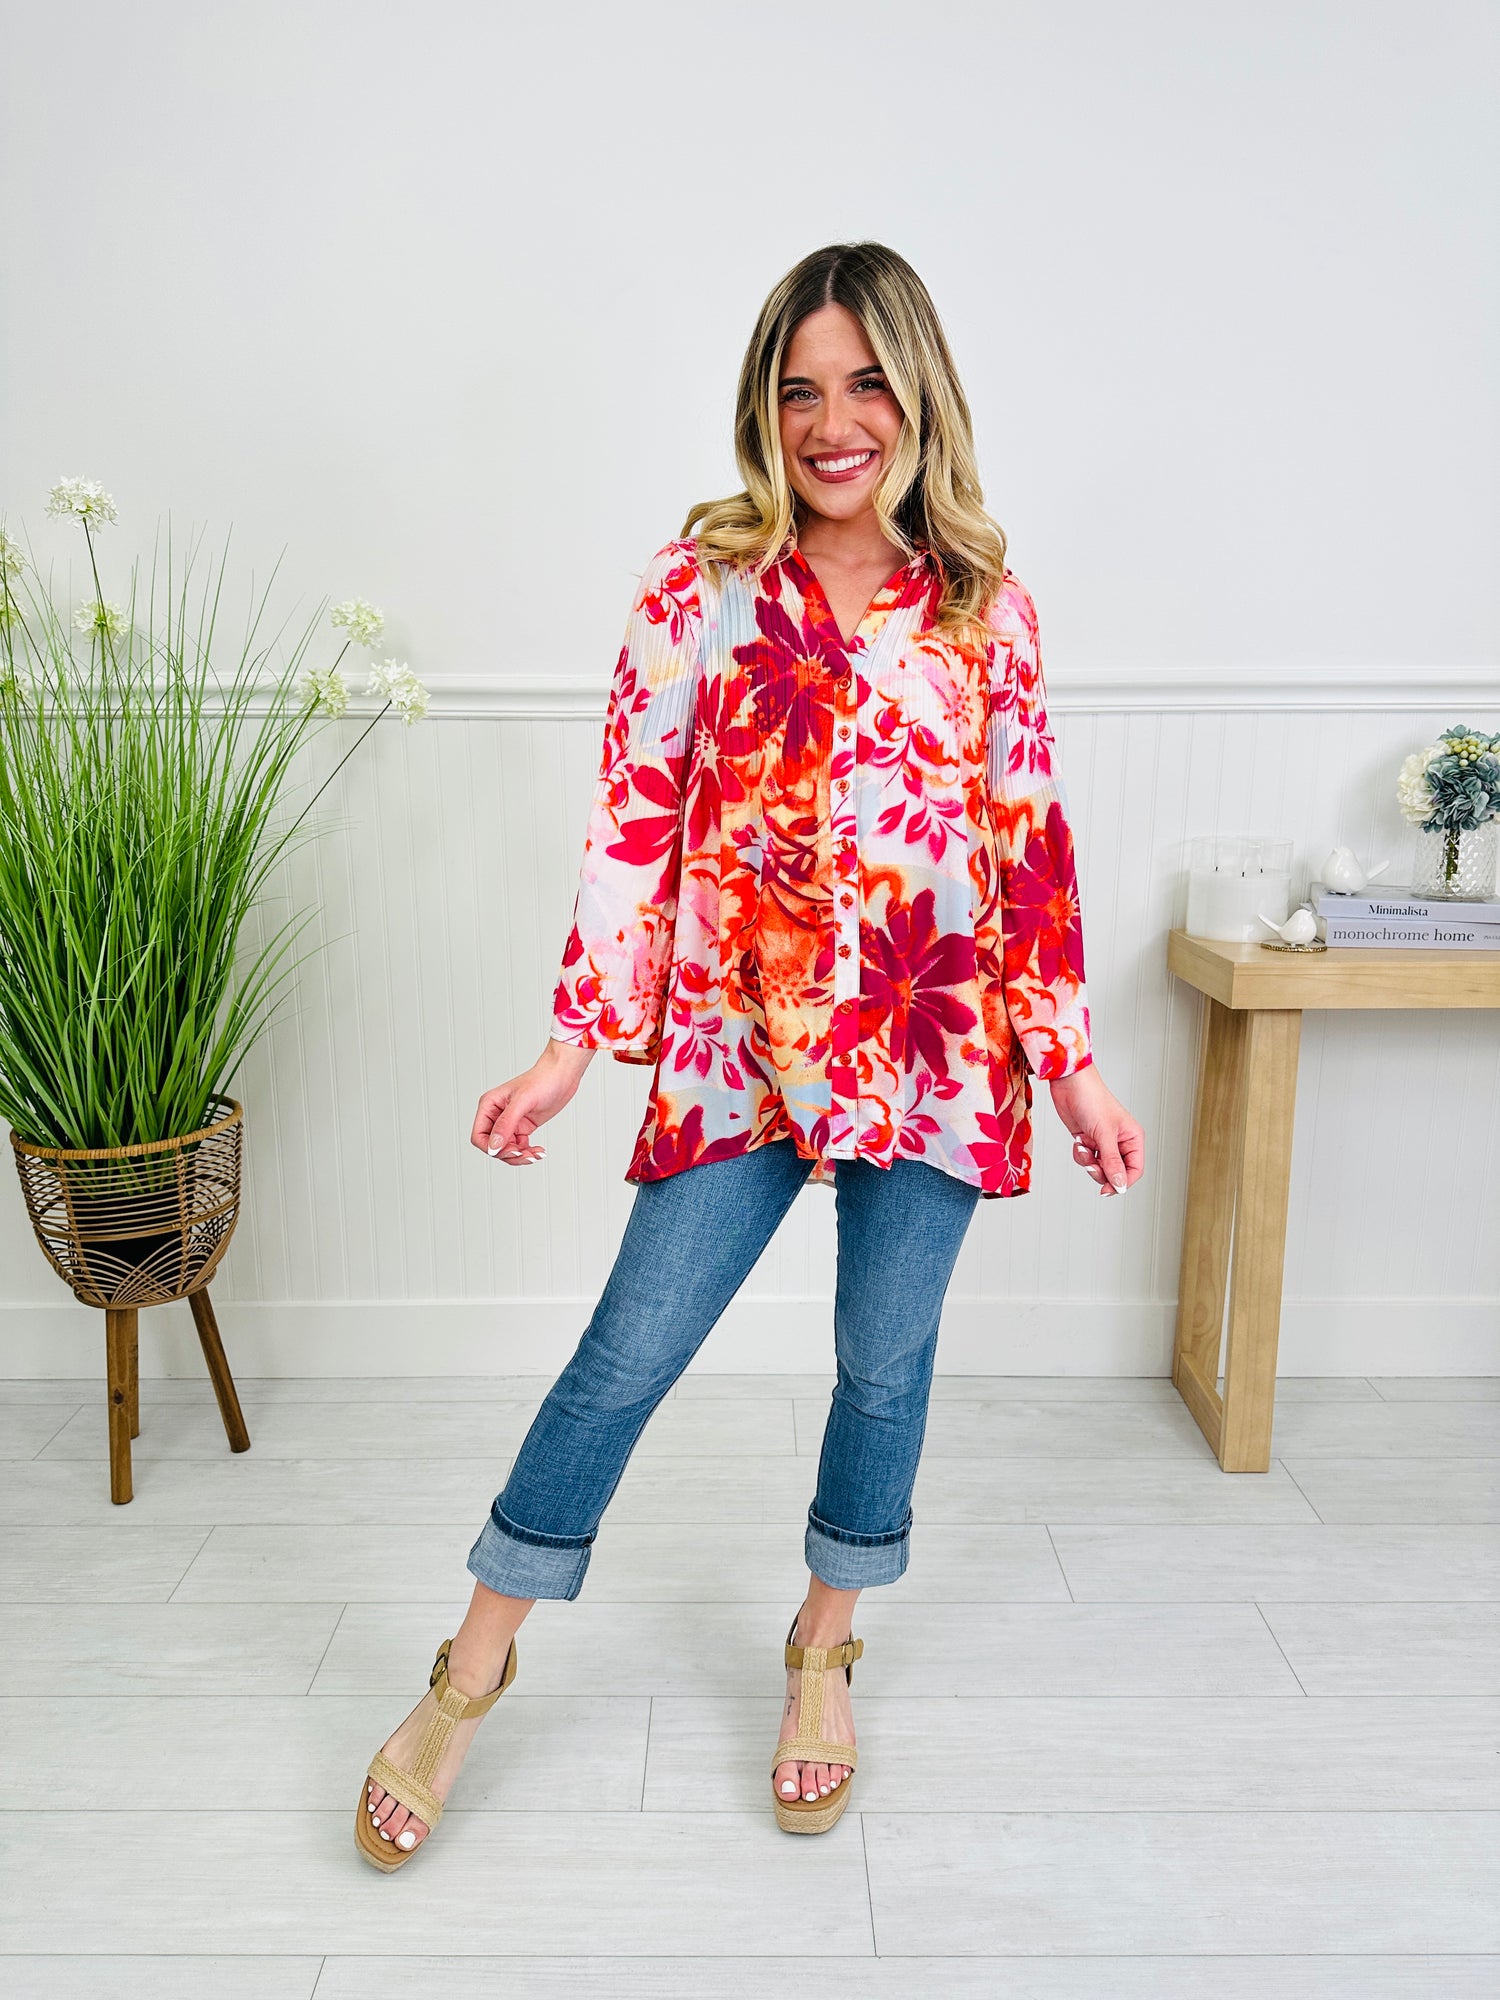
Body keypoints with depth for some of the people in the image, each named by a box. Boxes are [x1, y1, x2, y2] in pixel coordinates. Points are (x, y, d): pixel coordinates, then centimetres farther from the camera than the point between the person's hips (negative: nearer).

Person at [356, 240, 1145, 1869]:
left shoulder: (986, 605, 4)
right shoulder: (701, 583, -1)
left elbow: (1031, 840, 5)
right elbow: (633, 820, -3)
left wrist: (1073, 1062, 5)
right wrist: (574, 1045, -5)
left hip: (933, 1050, 2)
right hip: (740, 1047, -1)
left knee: (885, 1366, 12)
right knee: (629, 1352, 2)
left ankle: (823, 1650, 38)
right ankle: (470, 1673, 24)